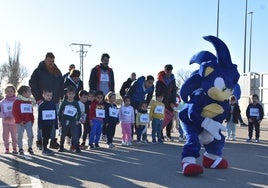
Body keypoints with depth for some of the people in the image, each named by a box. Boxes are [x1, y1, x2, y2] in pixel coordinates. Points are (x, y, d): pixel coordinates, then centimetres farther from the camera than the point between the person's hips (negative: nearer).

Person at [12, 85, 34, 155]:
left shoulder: (29, 101, 10)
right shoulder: (17, 101, -6)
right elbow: (14, 112, -9)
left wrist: (32, 120, 6)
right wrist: (20, 121, -13)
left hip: (28, 122, 4)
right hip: (20, 123, -4)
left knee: (31, 135, -1)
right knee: (20, 136, 3)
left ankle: (30, 148, 15)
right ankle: (20, 149, 15)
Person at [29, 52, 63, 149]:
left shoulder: (57, 72, 11)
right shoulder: (39, 71, -4)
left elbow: (61, 84, 18)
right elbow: (32, 84, -7)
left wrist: (60, 96, 7)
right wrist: (37, 98, -10)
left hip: (55, 101, 5)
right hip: (43, 101, -5)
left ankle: (53, 141, 17)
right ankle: (40, 141, 9)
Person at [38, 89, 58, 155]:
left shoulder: (53, 104, 4)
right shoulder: (41, 105, -8)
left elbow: (55, 115, 8)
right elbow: (39, 116, -8)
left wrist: (56, 124, 8)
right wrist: (40, 125, -10)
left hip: (50, 124, 4)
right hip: (44, 124, -4)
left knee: (48, 136, 13)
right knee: (44, 136, 2)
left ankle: (45, 148, 26)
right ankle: (44, 149, 8)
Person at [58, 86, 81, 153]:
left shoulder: (76, 103, 1)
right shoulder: (64, 103, -1)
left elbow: (79, 112, 7)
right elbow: (60, 112, 4)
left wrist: (77, 120, 0)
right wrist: (60, 120, 2)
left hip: (73, 121, -1)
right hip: (64, 121, 1)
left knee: (75, 135, -9)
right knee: (63, 135, 12)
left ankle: (77, 148, -2)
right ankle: (61, 147, 25)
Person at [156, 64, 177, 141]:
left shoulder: (172, 79, 6)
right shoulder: (160, 80, -6)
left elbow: (174, 91, 6)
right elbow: (157, 92, -6)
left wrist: (173, 102, -3)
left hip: (170, 103, 4)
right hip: (162, 102, -4)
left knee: (170, 118, 4)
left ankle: (168, 135, 12)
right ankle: (160, 134, 1)